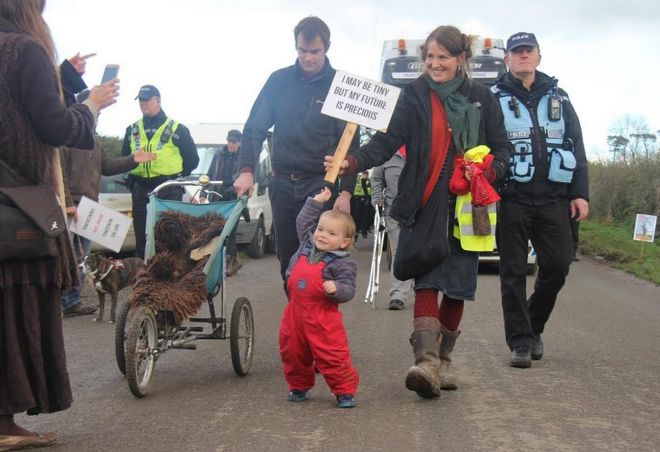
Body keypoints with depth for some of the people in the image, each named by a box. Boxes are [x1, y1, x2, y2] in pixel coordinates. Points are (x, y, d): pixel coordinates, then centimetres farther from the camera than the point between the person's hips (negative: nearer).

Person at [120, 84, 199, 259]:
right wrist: (133, 179, 11)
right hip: (140, 191, 4)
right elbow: (124, 158, 22)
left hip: (168, 192, -4)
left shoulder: (177, 129, 1)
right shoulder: (133, 130, 13)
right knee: (141, 238, 6)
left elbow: (192, 159, 5)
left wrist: (176, 177, 2)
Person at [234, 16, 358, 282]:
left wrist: (346, 190, -9)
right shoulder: (279, 80, 4)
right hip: (283, 183, 3)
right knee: (287, 257, 9)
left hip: (321, 184, -3)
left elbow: (350, 143, -1)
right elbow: (255, 128, 4)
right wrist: (246, 170, -11)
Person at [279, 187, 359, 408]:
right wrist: (316, 202, 20)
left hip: (323, 317, -6)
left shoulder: (343, 263, -9)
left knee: (333, 356, -4)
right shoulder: (307, 245, 9)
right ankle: (299, 386, 33)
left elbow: (348, 291, -12)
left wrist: (335, 289, -32)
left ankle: (345, 391, 9)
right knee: (292, 352, 14)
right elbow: (302, 222, 24)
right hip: (295, 311, 6)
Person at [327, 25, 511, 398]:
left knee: (457, 286, 6)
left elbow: (502, 148, 11)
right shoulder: (415, 95, 3)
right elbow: (388, 140, -6)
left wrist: (489, 172, -12)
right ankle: (426, 362, -23)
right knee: (427, 280, -15)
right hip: (427, 203, -2)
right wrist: (353, 162, -23)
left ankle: (443, 361, 21)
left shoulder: (482, 99, 7)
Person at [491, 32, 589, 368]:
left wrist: (580, 193, 6)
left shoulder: (558, 98, 16)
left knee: (557, 265, 0)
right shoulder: (494, 99, 5)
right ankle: (521, 342, 5)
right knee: (513, 271, -2)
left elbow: (577, 147, 14)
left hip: (554, 198, 3)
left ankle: (533, 327, 22)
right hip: (512, 198, -3)